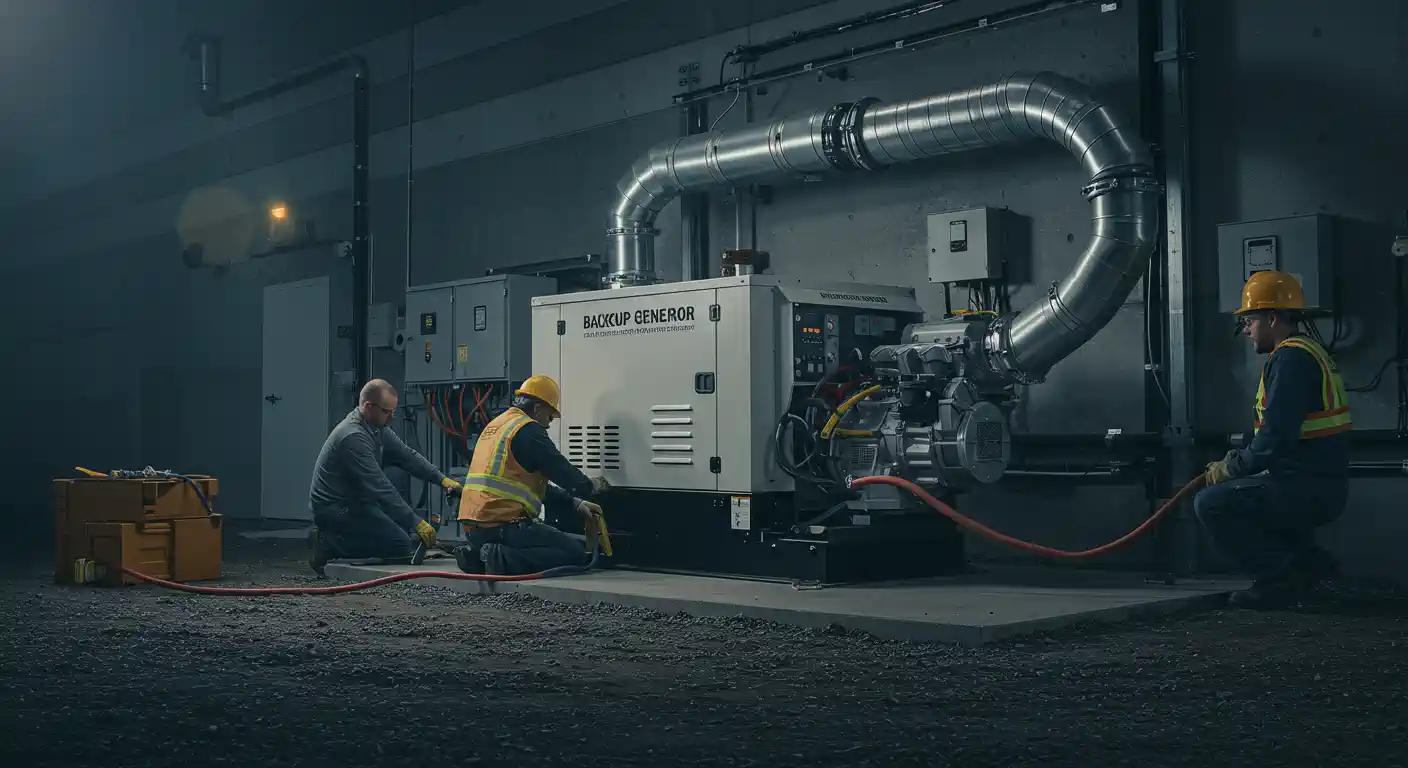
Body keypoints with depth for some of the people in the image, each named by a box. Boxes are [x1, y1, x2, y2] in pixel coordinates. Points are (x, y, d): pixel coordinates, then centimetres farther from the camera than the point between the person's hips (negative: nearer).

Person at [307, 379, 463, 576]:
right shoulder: (353, 437, -26)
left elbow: (407, 456, 8)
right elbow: (379, 487, -27)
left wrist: (442, 479, -5)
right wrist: (416, 522, -25)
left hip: (355, 501, 10)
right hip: (334, 508, -10)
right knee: (402, 546, -17)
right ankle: (330, 545, -7)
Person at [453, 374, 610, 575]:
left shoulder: (495, 425, 23)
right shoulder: (528, 430, -8)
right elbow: (562, 471, -6)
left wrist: (575, 503, 26)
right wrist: (590, 486, 15)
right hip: (504, 526, -10)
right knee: (576, 553, -6)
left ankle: (478, 556, 7)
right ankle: (502, 560, -17)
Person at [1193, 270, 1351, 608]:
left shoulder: (1290, 358, -15)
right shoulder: (1308, 352, 19)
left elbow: (1275, 439, -22)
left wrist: (1228, 469, -8)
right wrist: (1233, 464, 10)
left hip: (1307, 490, -11)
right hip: (1323, 486, 11)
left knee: (1210, 503, -14)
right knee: (1237, 496, 28)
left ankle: (1281, 577, -11)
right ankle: (1306, 559, 15)